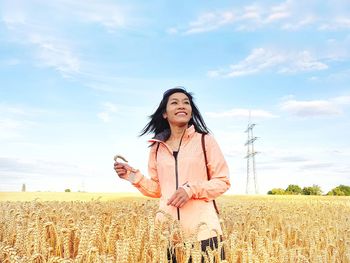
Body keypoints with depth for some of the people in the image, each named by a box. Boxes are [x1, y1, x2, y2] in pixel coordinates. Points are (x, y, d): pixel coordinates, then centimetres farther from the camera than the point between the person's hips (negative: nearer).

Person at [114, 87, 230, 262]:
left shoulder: (205, 140, -1)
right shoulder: (157, 147, 9)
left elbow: (222, 182, 0)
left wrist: (191, 190, -14)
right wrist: (135, 177, -2)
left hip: (203, 230, -2)